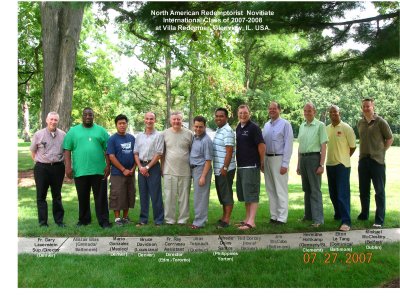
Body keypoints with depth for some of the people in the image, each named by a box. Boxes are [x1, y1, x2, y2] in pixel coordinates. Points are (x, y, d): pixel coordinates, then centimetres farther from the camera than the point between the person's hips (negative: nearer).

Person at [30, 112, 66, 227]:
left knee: (57, 195, 11)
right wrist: (39, 162, 3)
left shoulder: (63, 135, 2)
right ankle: (43, 222, 12)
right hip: (42, 168, -1)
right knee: (41, 196, 4)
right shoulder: (38, 134, -1)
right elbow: (33, 151, 9)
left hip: (58, 167, 1)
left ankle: (59, 220, 19)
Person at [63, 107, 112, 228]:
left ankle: (103, 221, 10)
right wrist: (68, 166, -6)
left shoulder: (101, 131, 8)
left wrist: (108, 166, -2)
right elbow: (67, 149, 3)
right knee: (83, 197, 11)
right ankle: (84, 219, 25)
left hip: (99, 170, -1)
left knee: (101, 197, 3)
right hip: (80, 171, 1)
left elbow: (107, 150, 6)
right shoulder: (73, 131, 7)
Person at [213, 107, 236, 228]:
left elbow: (229, 151, -20)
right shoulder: (218, 130, 15)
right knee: (221, 194, 16)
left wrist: (225, 168, -23)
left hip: (225, 169, -9)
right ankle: (224, 217, 26)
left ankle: (226, 220, 5)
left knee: (227, 194, -2)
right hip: (218, 169, 9)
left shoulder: (227, 131, -14)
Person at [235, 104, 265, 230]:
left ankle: (251, 221, -3)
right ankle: (247, 219, 22)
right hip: (240, 166, 8)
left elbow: (262, 145, -13)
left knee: (251, 194, -6)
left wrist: (262, 162, -8)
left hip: (251, 166, -8)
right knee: (243, 194, 13)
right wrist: (238, 161, 17)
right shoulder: (238, 128, 14)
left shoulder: (253, 127, -10)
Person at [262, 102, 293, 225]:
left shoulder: (285, 124, -7)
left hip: (279, 159, -7)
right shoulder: (266, 125, 12)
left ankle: (282, 218, 3)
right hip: (267, 159, 7)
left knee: (281, 190, -3)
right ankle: (273, 216, 21)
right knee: (270, 189, 12)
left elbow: (288, 145, -11)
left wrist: (285, 164, -14)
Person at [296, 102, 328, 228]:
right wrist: (298, 164, 15)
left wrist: (321, 165, -15)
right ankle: (308, 215, 22)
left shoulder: (320, 125, -4)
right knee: (306, 189, 12)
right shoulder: (302, 126, 14)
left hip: (313, 158, -6)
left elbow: (323, 146, -8)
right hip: (302, 158, 6)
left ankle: (318, 218, -4)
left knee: (315, 190, -6)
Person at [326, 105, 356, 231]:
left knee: (343, 194, -8)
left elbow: (353, 147, -3)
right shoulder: (327, 128, 8)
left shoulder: (346, 128, -7)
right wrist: (334, 157, 11)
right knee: (333, 193, 14)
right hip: (330, 164, 6)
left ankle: (346, 221, -6)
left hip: (342, 165, -6)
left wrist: (343, 157, 6)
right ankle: (338, 215, 31)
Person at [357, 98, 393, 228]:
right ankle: (364, 214, 28)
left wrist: (381, 151, -3)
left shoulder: (380, 122, -5)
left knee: (379, 191, 0)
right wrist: (364, 152, 10)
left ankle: (379, 220, 5)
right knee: (363, 190, 14)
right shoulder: (360, 123, 9)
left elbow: (390, 139, 1)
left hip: (377, 160, -5)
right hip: (363, 160, 5)